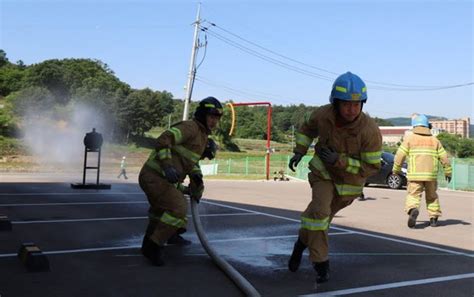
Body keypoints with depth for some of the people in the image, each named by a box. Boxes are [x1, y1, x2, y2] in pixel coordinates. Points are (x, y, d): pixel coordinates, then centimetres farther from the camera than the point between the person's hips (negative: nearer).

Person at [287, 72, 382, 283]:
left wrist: (339, 161, -34)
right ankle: (320, 263, -9)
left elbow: (372, 167, -24)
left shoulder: (370, 130, -32)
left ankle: (302, 242, 44)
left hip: (350, 180, 0)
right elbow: (308, 126, 2)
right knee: (320, 211, -22)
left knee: (321, 215, 16)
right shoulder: (324, 114, -23)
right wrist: (299, 152, -7)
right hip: (323, 170, 1)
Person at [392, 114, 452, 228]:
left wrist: (396, 169, 10)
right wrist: (448, 171, 21)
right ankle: (433, 218, 20)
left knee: (413, 195, -3)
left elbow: (400, 155, -2)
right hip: (431, 174, 3)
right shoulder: (434, 140, 11)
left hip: (415, 174, -3)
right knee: (432, 196, 18)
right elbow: (444, 157, 10)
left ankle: (413, 209, -31)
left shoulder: (409, 138, 3)